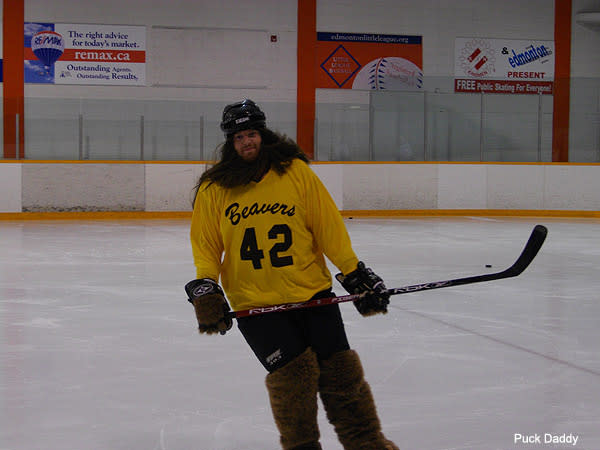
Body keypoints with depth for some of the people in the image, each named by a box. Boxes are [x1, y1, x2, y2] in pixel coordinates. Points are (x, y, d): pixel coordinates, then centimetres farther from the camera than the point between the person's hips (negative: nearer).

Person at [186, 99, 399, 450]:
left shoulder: (296, 171, 1)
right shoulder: (214, 188, 3)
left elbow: (328, 225, 2)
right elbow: (205, 245, 8)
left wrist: (355, 275, 1)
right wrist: (205, 291, -5)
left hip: (311, 291, 1)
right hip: (254, 302, -1)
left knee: (340, 369, 0)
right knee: (291, 372, -12)